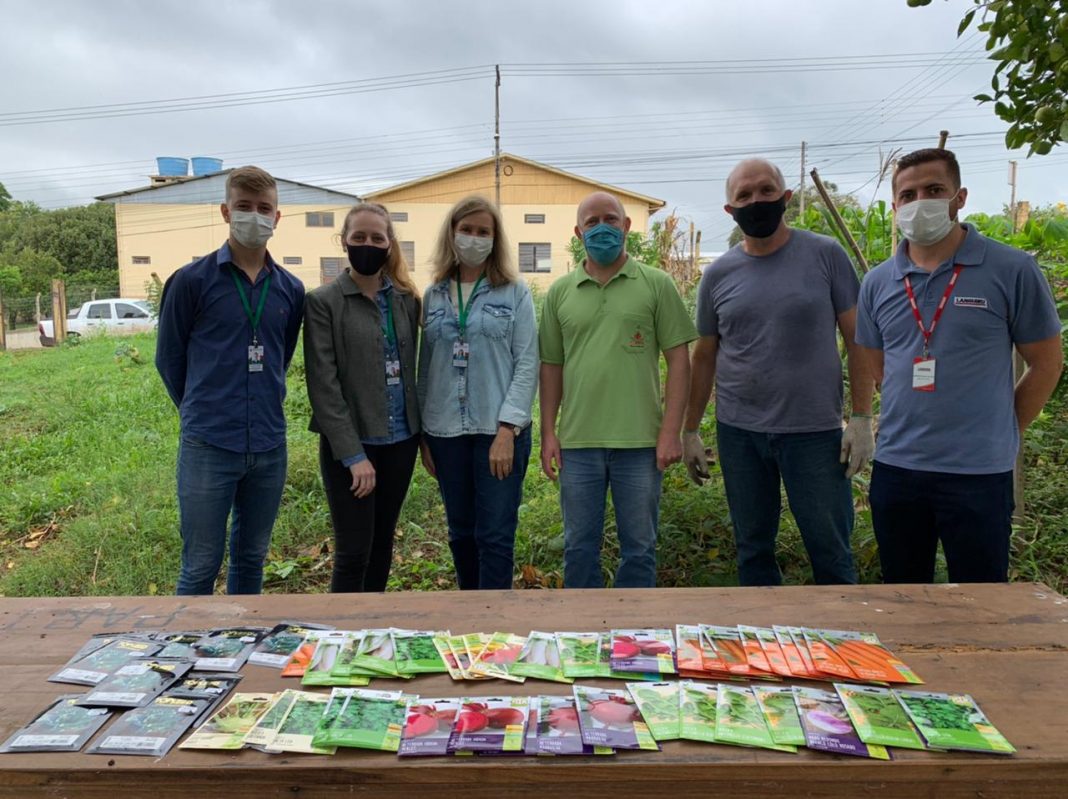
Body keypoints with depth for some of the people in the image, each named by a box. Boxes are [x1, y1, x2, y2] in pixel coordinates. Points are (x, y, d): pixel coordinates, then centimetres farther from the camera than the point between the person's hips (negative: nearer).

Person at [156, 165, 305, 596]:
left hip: (269, 446, 4)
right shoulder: (192, 280, -5)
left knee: (251, 558, 16)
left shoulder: (290, 289, 6)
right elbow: (169, 358, 4)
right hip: (208, 446, -3)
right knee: (201, 565, 5)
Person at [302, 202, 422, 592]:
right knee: (353, 552, 1)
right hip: (350, 445, -4)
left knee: (382, 546, 15)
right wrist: (353, 454, -16)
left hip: (400, 441, 5)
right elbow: (324, 386, -11)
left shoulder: (406, 299, 8)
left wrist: (422, 432, 5)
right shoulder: (323, 301, -6)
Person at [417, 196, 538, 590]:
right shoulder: (433, 295, 9)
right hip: (446, 431, 4)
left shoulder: (515, 293, -1)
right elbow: (425, 367, 10)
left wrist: (507, 429, -13)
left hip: (498, 430, -3)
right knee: (461, 532, 14)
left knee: (495, 535, -1)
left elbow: (527, 365, -6)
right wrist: (422, 434, 8)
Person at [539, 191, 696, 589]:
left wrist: (671, 432, -7)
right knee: (579, 548, 12)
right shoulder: (560, 292, 8)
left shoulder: (657, 284, 2)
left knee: (639, 549, 10)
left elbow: (679, 360, -1)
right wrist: (548, 433, 5)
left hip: (640, 441, -2)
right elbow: (551, 366, 10)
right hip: (577, 442, 2)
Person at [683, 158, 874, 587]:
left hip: (815, 431, -2)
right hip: (738, 432, 3)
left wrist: (862, 418, -7)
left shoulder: (826, 255, -2)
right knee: (752, 550, 13)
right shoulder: (717, 274, 4)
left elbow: (857, 339, -1)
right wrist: (690, 430, 9)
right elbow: (704, 356, 10)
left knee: (831, 551, 6)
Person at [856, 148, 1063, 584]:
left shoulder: (1012, 270, -7)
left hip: (979, 471, -3)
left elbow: (1046, 363, 0)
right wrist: (912, 422, 10)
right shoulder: (877, 282, 4)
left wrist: (1000, 433, 4)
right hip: (894, 468, 4)